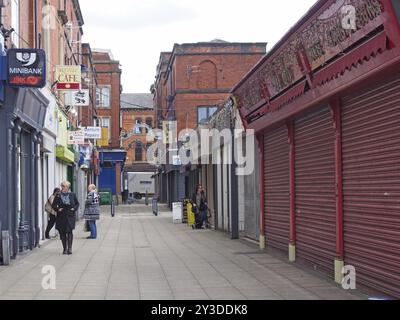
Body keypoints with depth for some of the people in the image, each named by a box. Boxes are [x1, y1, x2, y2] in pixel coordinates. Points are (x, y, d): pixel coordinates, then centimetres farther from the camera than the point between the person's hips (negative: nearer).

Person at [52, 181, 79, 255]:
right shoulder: (58, 196, 4)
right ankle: (65, 249, 14)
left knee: (69, 231, -13)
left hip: (70, 216, -2)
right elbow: (53, 205, 10)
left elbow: (77, 203, 14)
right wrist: (57, 209, -8)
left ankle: (70, 248, -10)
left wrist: (74, 208, -5)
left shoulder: (72, 195, 4)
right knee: (62, 233, 4)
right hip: (61, 217, 2)